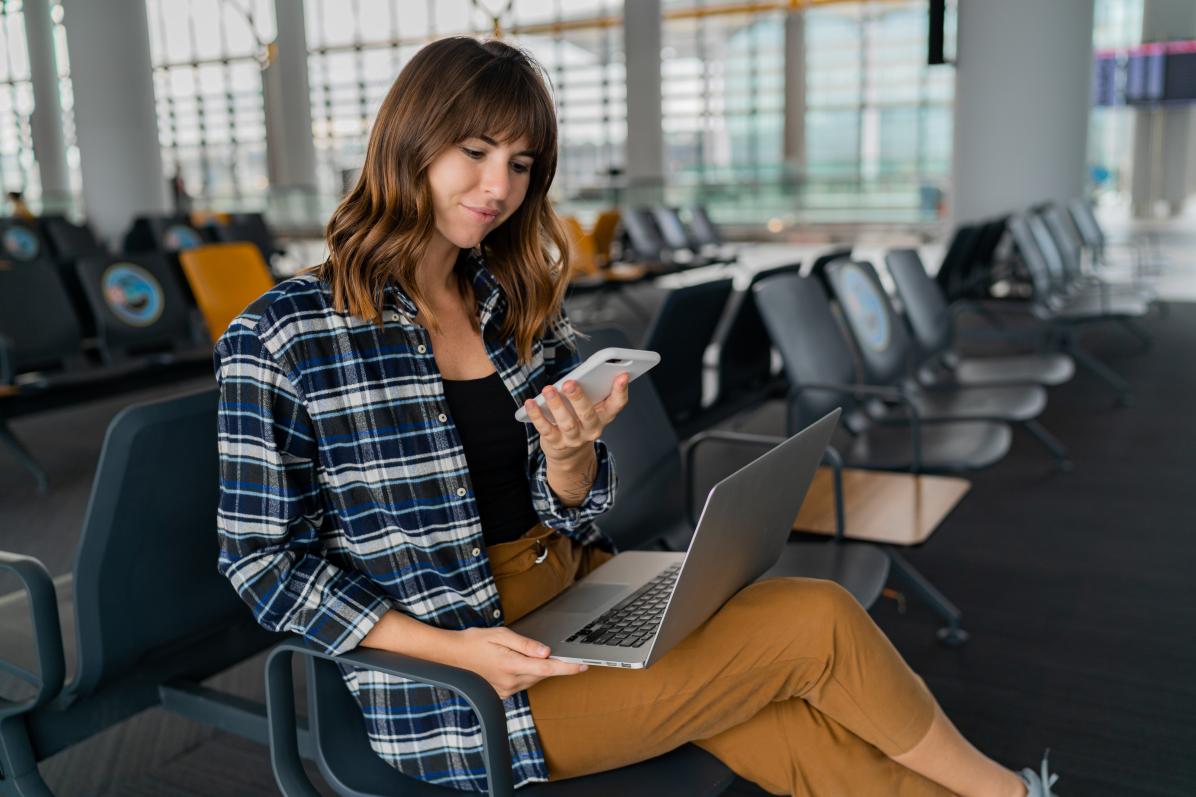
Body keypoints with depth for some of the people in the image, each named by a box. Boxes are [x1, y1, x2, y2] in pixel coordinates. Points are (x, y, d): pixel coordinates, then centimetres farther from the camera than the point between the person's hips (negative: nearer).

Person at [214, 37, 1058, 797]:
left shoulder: (522, 303, 5)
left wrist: (567, 451, -18)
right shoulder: (283, 339, -10)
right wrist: (453, 647, -19)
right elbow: (264, 562, -8)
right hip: (460, 701, -5)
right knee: (818, 619, -13)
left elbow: (572, 514, 6)